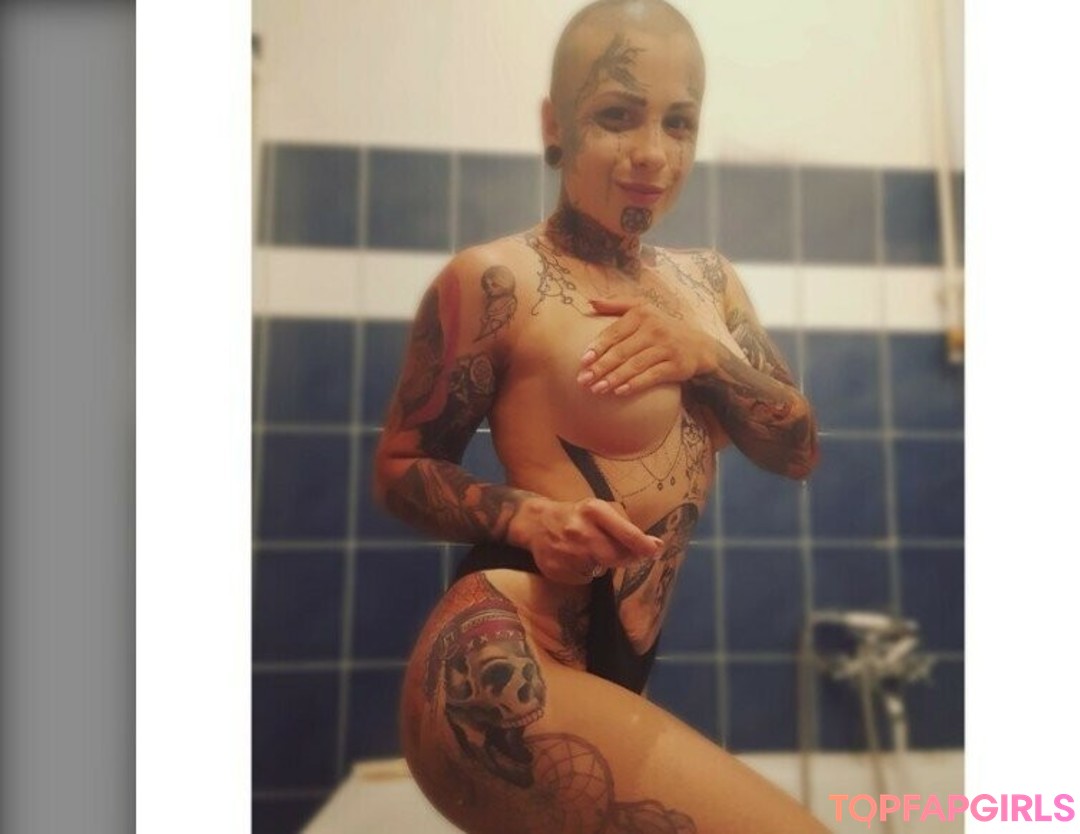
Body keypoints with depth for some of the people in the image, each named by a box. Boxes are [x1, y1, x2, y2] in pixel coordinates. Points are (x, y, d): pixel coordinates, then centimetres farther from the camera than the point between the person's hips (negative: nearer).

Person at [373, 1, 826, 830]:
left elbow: (799, 451, 8)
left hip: (606, 675, 7)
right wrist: (528, 517, -21)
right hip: (504, 674, -7)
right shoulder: (495, 280, -9)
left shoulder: (707, 281, 11)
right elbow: (400, 466, -3)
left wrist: (707, 355, -10)